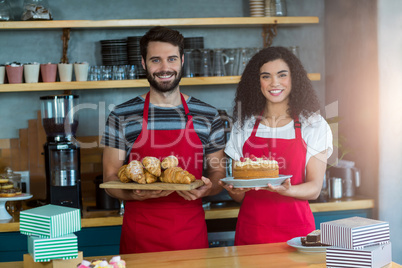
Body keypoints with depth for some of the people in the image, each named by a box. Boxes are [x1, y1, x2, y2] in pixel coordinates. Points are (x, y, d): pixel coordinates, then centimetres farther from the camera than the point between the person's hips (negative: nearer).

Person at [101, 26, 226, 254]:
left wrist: (205, 188, -13)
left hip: (192, 235, 1)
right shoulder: (122, 116, -1)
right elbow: (110, 179, 1)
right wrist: (135, 193, -20)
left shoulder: (208, 116, 4)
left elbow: (218, 176, 10)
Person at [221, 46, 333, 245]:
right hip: (250, 233, 2)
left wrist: (286, 190, -23)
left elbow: (314, 188, -3)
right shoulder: (243, 126, 7)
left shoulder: (314, 125, 2)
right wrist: (234, 189, -15)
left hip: (295, 232, -1)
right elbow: (238, 196, 8)